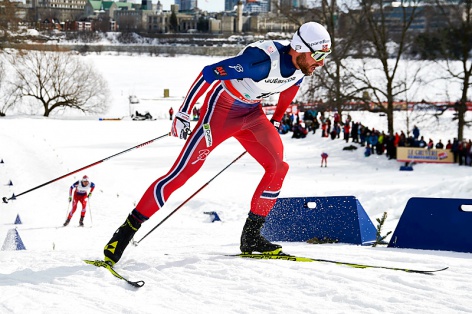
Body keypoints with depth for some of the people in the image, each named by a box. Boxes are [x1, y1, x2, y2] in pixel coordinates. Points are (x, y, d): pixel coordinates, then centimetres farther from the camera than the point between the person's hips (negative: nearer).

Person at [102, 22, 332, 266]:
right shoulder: (262, 60, -33)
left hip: (252, 113, 8)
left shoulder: (302, 66, -10)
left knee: (278, 167, -5)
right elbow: (209, 73, -27)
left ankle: (251, 236, 5)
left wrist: (277, 119, 23)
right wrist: (183, 114, -23)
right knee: (182, 172, -13)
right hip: (221, 108, -8)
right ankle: (127, 230, -9)